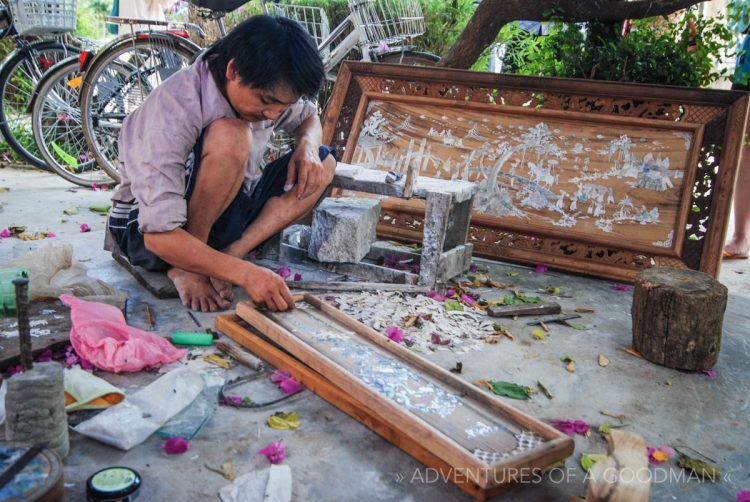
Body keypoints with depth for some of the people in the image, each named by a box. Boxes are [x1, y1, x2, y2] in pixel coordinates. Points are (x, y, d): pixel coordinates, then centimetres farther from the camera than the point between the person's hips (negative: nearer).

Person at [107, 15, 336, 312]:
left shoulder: (265, 90, -9)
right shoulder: (175, 109, -30)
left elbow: (309, 117, 14)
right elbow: (159, 236, -34)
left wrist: (307, 145, -10)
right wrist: (246, 273, -41)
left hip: (215, 216, 8)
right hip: (143, 229, -7)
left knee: (323, 163, -4)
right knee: (230, 137, -34)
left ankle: (230, 253, -14)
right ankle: (186, 268, -19)